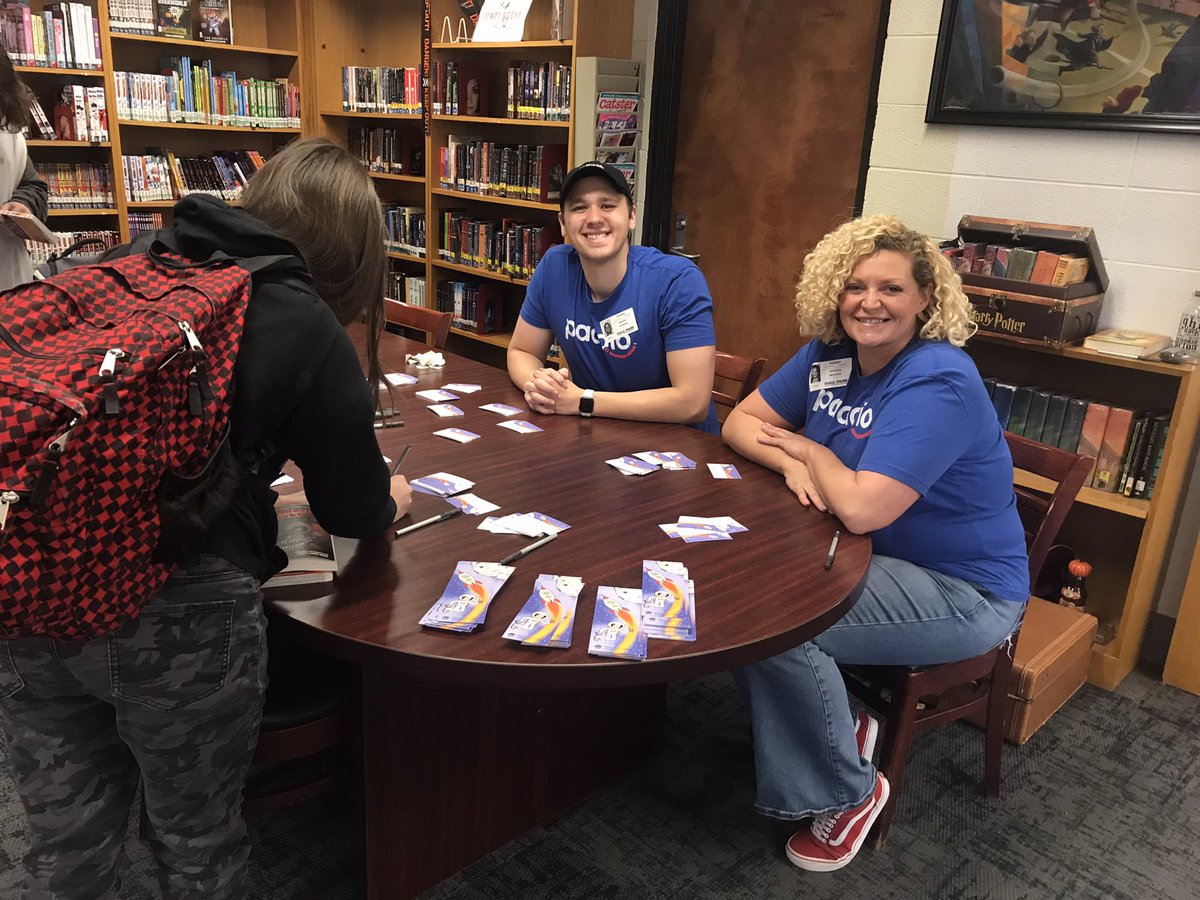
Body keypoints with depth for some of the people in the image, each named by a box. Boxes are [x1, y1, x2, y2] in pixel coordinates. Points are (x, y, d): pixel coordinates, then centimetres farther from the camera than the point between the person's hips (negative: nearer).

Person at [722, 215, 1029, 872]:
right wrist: (792, 464, -16)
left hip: (962, 591, -8)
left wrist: (810, 449, -13)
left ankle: (848, 793, 1)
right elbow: (741, 421, 4)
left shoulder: (938, 382, -25)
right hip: (875, 560, 8)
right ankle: (838, 724, 11)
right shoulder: (828, 355, 0)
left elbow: (861, 509, -33)